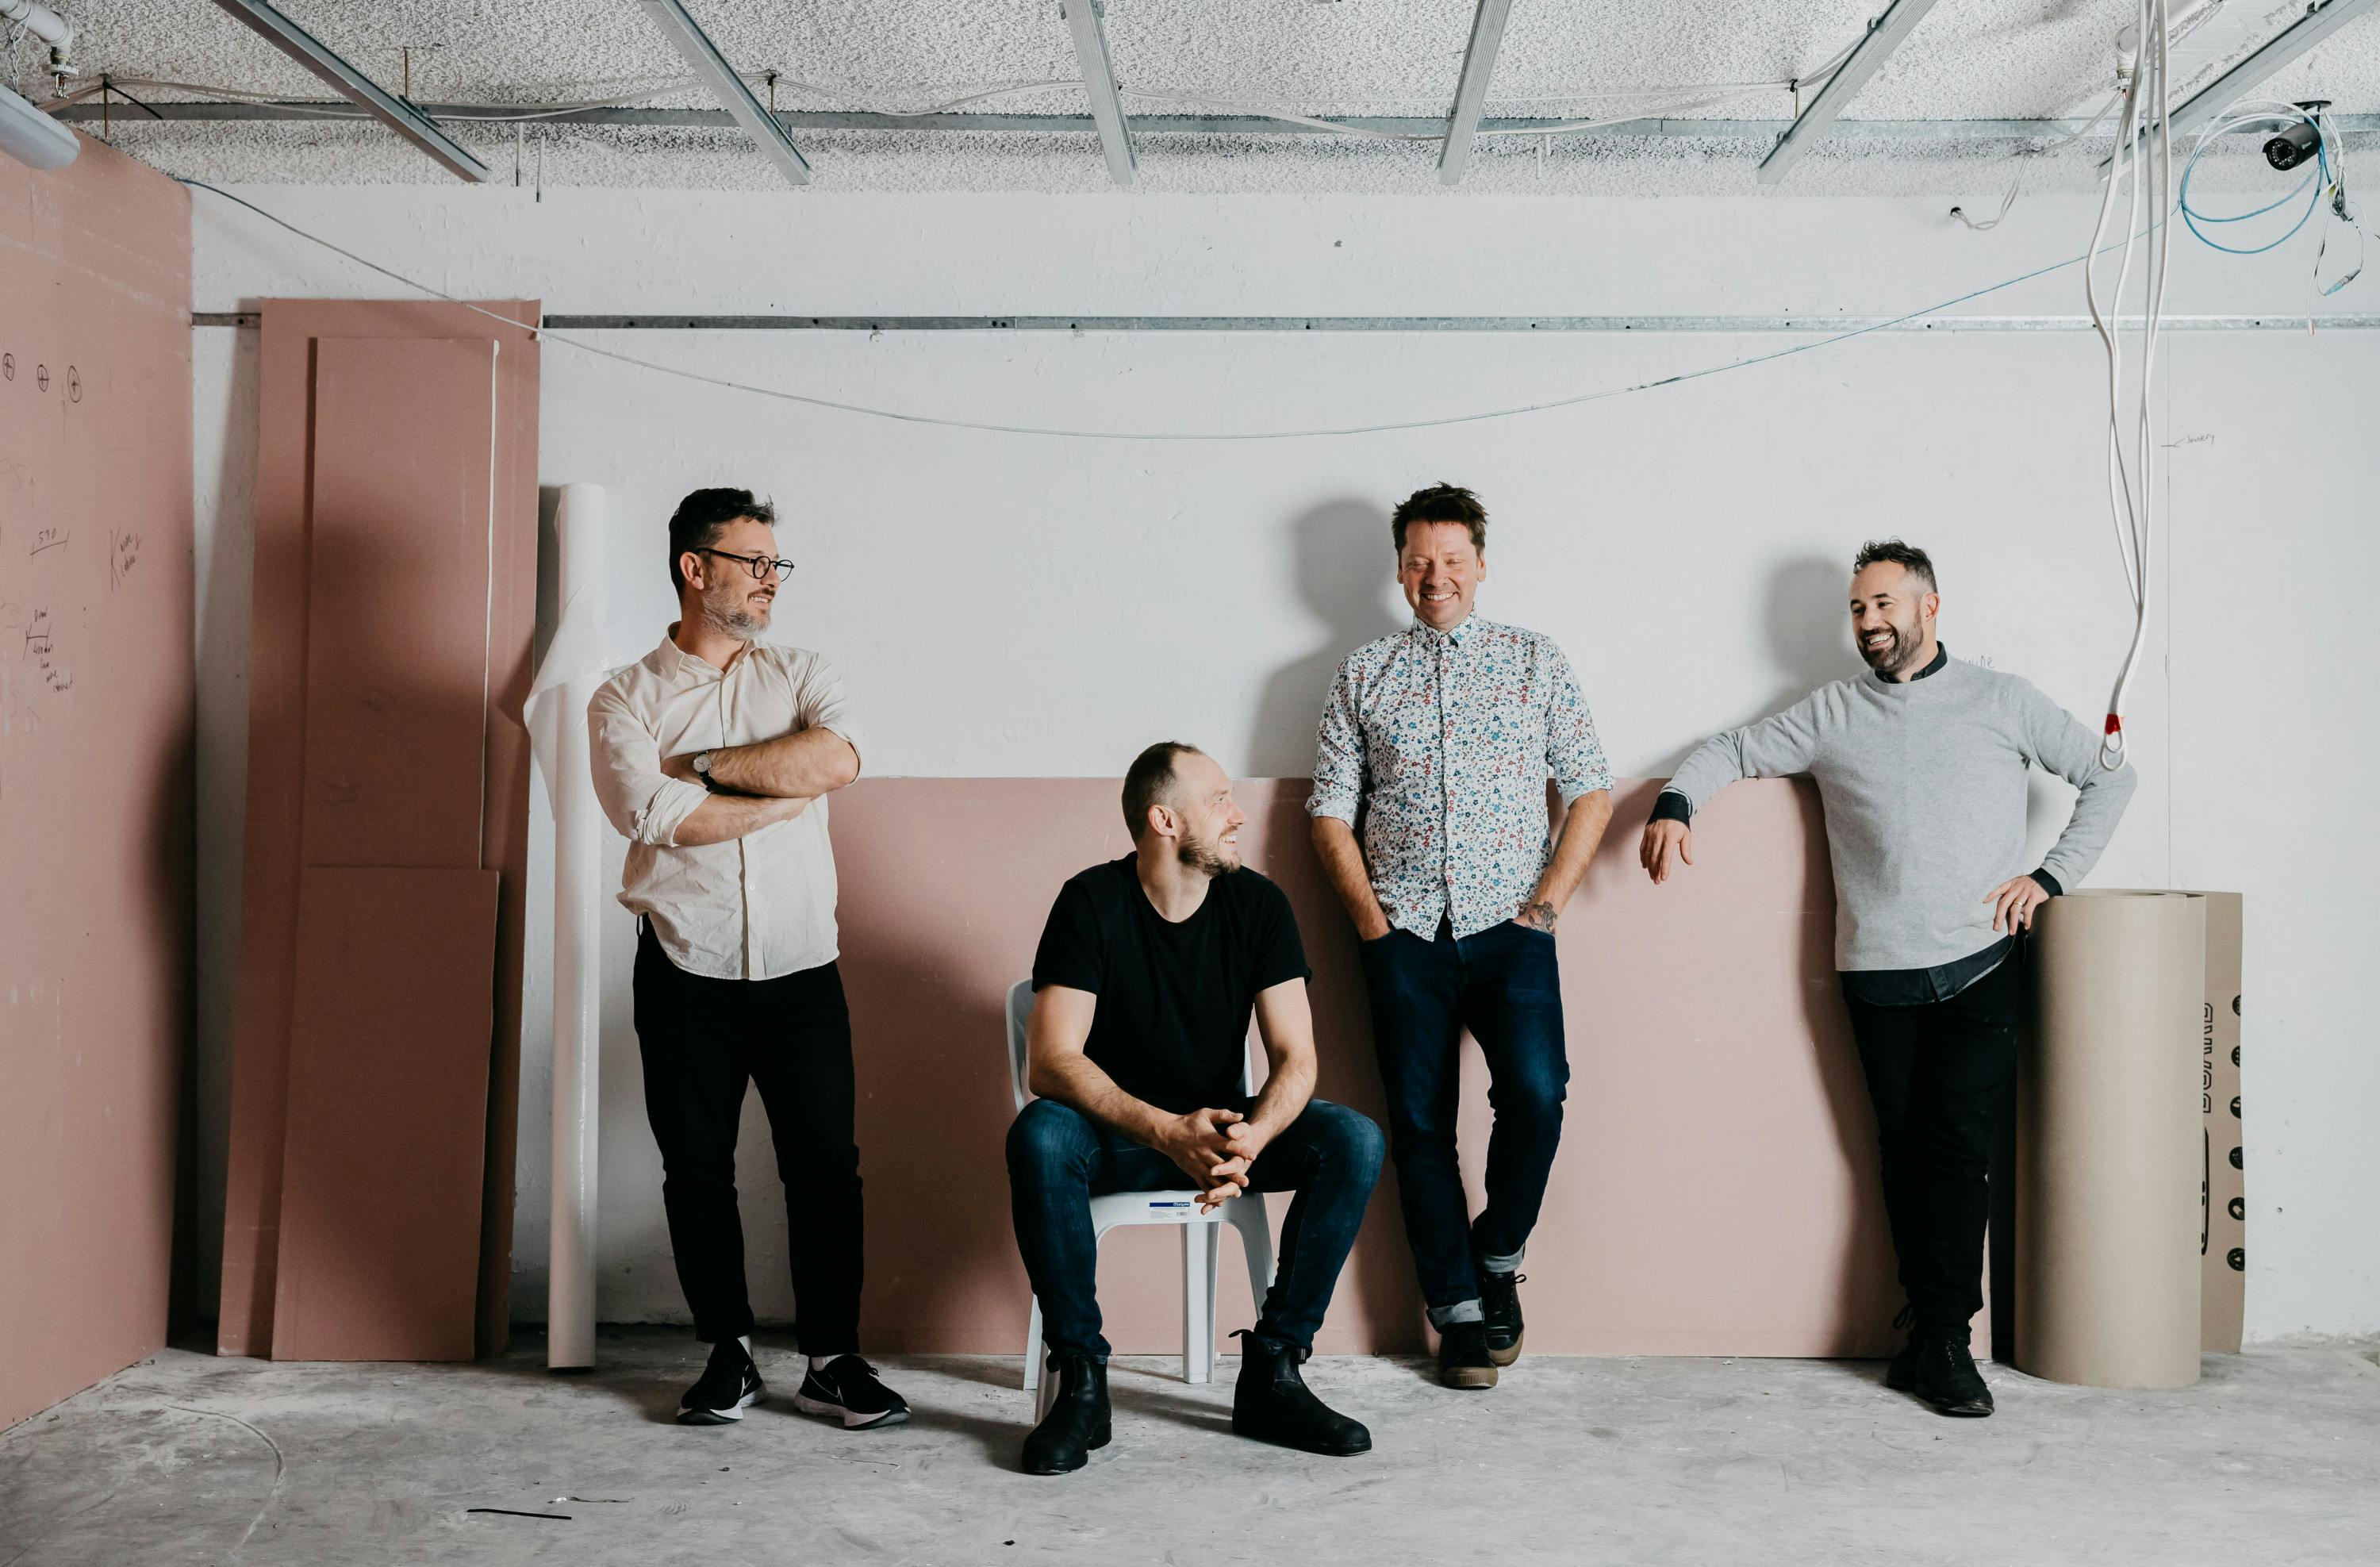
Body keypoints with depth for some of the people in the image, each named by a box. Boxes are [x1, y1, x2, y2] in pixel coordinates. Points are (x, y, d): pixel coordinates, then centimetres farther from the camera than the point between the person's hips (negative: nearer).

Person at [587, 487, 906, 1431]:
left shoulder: (801, 677, 10)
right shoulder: (627, 699, 3)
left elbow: (838, 759, -12)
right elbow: (657, 816, -15)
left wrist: (703, 764, -12)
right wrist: (791, 790, -10)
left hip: (801, 972, 1)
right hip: (686, 978, -1)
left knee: (826, 1164, 1)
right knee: (697, 1170, 7)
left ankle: (832, 1360, 13)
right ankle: (728, 1356, 23)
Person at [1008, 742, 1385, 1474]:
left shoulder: (1258, 904, -5)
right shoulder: (1092, 903, -14)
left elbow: (1295, 1057, -10)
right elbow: (1051, 1061, -23)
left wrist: (1250, 1138, -32)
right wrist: (1168, 1132, -38)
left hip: (1222, 1125, 3)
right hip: (1117, 1136, -3)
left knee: (1355, 1140, -22)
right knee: (1039, 1136, -35)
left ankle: (1272, 1373, -15)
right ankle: (1081, 1383, -23)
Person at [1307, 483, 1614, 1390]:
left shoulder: (1535, 662, 10)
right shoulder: (1364, 676, 11)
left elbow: (1591, 789, 8)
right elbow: (1330, 810, 9)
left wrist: (1547, 902, -2)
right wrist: (1370, 918, -2)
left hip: (1509, 928, -1)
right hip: (1404, 932, 1)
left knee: (1535, 1092, -18)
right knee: (1420, 1122, 0)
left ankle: (1497, 1257, 8)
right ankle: (1460, 1312, 14)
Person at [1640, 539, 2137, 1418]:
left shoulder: (2000, 701, 10)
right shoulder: (1832, 715, 14)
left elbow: (2109, 777, 15)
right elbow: (1733, 752, 17)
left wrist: (2052, 876, 4)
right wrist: (1674, 804, -3)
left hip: (1981, 964, -1)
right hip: (1879, 975, 2)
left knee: (1956, 1142, -10)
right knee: (1906, 1149, 1)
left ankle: (1938, 1339, -3)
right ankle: (1939, 1338, 7)